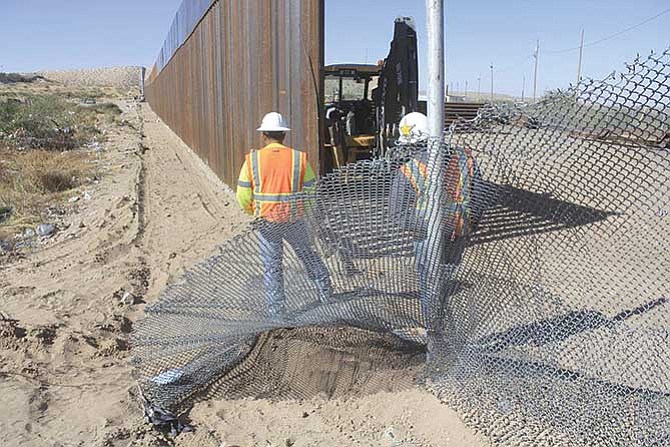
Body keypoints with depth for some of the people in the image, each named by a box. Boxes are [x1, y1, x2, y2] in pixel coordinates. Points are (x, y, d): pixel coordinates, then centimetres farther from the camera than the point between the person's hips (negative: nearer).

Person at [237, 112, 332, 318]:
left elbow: (243, 196, -3)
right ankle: (325, 289, 32)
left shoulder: (252, 160, -4)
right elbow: (311, 191, -1)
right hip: (294, 220, 0)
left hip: (266, 222, 0)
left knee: (272, 266, 11)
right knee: (306, 254, 24)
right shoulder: (299, 158, -4)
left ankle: (277, 311, 18)